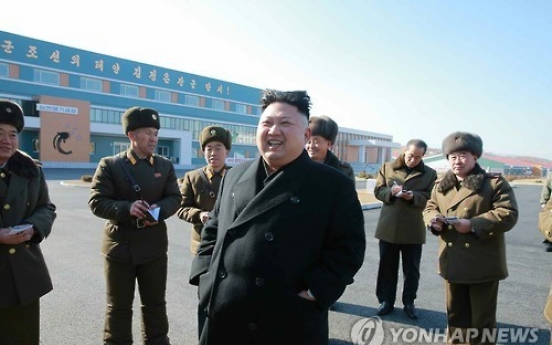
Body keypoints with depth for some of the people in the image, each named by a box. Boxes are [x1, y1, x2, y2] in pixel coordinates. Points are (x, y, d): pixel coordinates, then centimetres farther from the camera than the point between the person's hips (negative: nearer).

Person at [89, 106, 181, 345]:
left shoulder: (165, 166, 6)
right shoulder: (109, 165, -4)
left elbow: (174, 198, 4)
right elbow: (97, 202, -8)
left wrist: (160, 210, -17)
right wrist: (126, 208, -24)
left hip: (154, 244, 3)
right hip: (119, 244, -2)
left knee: (155, 302, 15)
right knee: (118, 305, 12)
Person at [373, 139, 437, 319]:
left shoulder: (430, 174, 3)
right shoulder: (387, 167, 5)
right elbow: (378, 191, 3)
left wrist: (414, 196, -21)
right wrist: (391, 191, -17)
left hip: (414, 230, 0)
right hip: (389, 227, 1)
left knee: (412, 269, 10)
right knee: (387, 267, 10)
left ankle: (409, 302, 27)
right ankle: (386, 300, 24)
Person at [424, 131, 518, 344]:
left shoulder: (494, 182, -7)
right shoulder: (441, 186, 9)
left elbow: (508, 214, -15)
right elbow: (429, 208, 16)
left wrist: (473, 225, -24)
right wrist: (433, 220, -9)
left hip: (483, 263, -5)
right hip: (453, 262, 5)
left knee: (482, 317, 9)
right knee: (456, 313, 19)